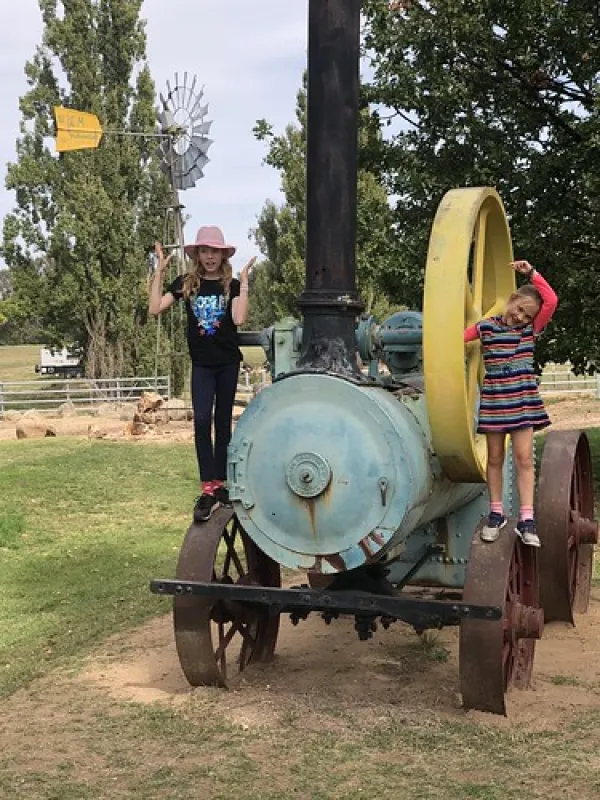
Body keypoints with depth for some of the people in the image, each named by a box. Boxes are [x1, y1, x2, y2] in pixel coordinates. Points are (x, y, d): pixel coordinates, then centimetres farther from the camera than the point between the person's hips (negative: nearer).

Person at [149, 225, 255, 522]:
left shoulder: (232, 285, 0)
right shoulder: (186, 283, 2)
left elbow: (239, 319, -16)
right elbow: (155, 309, -6)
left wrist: (244, 282, -16)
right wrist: (159, 272, -8)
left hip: (228, 363, 0)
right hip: (201, 364, 0)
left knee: (223, 422, 9)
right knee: (201, 420, -14)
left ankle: (220, 483, 17)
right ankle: (207, 489, -14)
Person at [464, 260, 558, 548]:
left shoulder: (531, 329, 4)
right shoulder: (485, 327, 1)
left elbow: (551, 300, -7)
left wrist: (532, 273, -10)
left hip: (523, 402, 0)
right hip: (493, 402, 0)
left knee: (524, 459, -1)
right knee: (494, 459, 8)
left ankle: (526, 519, 1)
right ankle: (496, 513, 19)